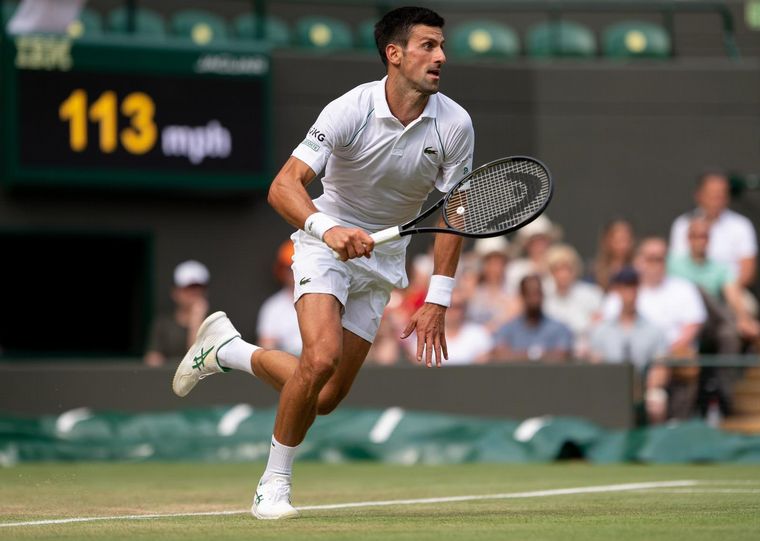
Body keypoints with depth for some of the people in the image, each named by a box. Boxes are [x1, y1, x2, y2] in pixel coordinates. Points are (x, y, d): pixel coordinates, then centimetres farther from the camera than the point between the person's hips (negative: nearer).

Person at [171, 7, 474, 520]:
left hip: (382, 256, 4)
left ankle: (226, 348, 29)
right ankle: (275, 483, -9)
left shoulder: (455, 124, -13)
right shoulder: (349, 111, -23)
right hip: (325, 241, -4)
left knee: (326, 398, 2)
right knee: (322, 357, -28)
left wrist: (437, 300, -12)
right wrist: (328, 229, -48)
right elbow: (284, 186, -29)